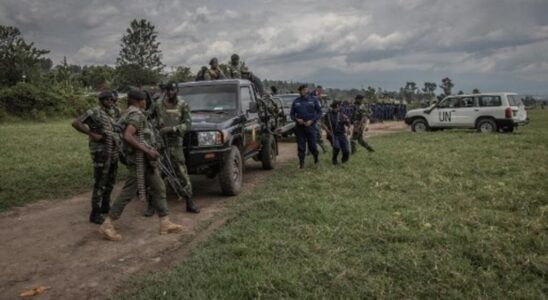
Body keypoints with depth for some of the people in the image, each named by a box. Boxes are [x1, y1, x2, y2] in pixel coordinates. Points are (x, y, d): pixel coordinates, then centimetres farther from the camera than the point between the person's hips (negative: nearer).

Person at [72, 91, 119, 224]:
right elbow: (76, 123, -19)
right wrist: (92, 134, -22)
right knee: (100, 183, -6)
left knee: (110, 181, 18)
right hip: (101, 153, -8)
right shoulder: (94, 112, -12)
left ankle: (105, 206, 33)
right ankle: (95, 214, 2)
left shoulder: (111, 112, 12)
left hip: (113, 152, 9)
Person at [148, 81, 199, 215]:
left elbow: (187, 124, -8)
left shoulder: (183, 105, -1)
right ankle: (151, 205, 12)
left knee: (183, 174, 2)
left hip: (176, 145, -1)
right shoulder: (157, 105, 2)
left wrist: (171, 129, -19)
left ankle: (190, 203, 14)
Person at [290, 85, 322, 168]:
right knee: (301, 146, 2)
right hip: (299, 126, 1)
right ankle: (301, 163, 12)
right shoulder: (296, 101, 5)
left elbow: (319, 112, 4)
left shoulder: (313, 100, 2)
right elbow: (292, 114, 11)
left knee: (312, 145, 1)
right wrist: (297, 119, -10)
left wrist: (312, 120, -9)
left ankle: (316, 155, 33)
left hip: (310, 126, -1)